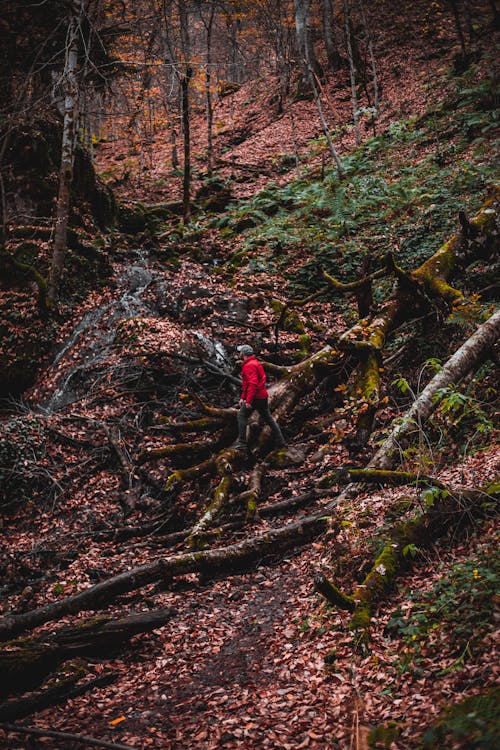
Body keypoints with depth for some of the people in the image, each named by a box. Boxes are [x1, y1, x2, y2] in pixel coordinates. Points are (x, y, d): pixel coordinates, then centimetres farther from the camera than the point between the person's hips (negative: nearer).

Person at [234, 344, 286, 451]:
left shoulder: (249, 366, -15)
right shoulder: (254, 363, 19)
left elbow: (253, 384, -26)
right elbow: (247, 384, 25)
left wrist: (248, 400, -29)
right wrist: (243, 398, 23)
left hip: (256, 397, -10)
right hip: (263, 396, 10)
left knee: (242, 415, -4)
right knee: (268, 418, 15)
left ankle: (242, 443, -6)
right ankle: (281, 441, 17)